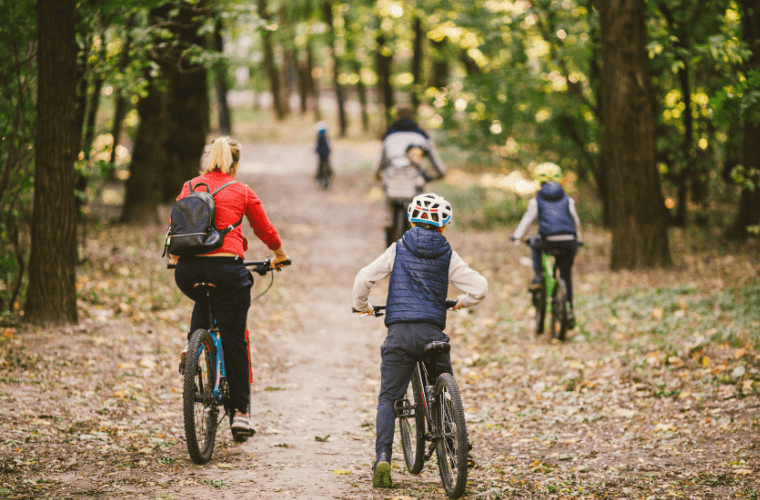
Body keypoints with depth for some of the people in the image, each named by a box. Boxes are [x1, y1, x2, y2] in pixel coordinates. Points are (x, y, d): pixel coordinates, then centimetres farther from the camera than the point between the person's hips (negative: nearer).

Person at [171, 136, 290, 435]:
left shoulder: (189, 188, 13)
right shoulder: (242, 192, 7)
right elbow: (265, 230, 17)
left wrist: (176, 259, 42)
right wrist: (279, 256, 36)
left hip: (188, 270, 3)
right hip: (226, 267, -3)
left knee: (204, 301, 38)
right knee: (234, 341, 7)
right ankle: (239, 412, 7)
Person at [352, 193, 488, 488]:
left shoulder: (398, 249, 8)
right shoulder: (447, 256, 7)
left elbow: (363, 280, 1)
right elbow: (480, 288, 2)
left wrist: (362, 306, 21)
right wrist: (463, 302, 24)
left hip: (399, 331, 0)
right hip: (432, 331, 0)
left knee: (387, 398, 3)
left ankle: (382, 458, -14)